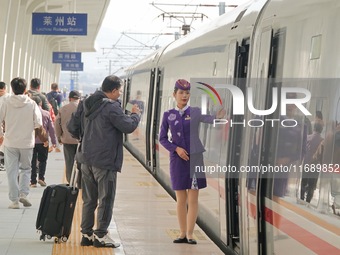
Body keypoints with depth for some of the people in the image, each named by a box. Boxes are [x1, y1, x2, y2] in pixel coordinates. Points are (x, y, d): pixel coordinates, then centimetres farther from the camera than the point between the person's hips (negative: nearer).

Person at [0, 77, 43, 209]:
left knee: (12, 171, 6)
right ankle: (23, 193, 0)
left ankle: (14, 200, 3)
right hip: (27, 142, 0)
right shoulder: (32, 104, -5)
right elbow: (38, 123, -8)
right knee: (25, 169, 17)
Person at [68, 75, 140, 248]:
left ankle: (86, 234, 18)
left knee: (89, 199, 14)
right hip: (105, 161, -7)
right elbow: (129, 126, -14)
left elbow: (72, 127, 12)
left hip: (87, 159, 7)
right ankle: (101, 235, 4)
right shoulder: (111, 107, -15)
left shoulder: (85, 104, 8)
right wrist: (135, 114, 4)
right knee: (106, 199, 2)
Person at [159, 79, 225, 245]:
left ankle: (190, 234, 3)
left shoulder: (195, 112, 0)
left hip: (195, 158, -1)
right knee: (180, 199, 6)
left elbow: (208, 119, -21)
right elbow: (162, 138, 6)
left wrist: (218, 117, -43)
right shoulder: (168, 115, 4)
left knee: (193, 198, -2)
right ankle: (182, 233, 14)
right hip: (177, 159, 1)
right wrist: (176, 148, -10)